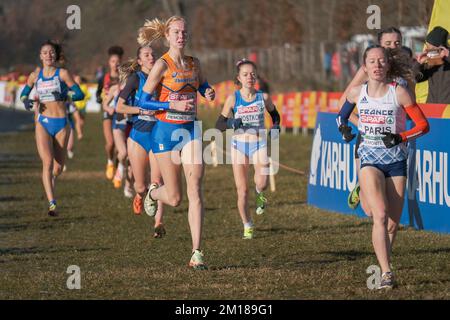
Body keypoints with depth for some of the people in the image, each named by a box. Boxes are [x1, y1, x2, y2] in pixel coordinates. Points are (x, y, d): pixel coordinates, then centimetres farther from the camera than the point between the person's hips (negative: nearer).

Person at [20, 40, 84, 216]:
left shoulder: (63, 73, -1)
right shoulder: (35, 75, 7)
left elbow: (80, 94, -5)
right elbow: (24, 93, 22)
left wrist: (64, 95, -22)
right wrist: (26, 101, -1)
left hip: (61, 123, 0)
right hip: (43, 123, 0)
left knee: (58, 167, 7)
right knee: (47, 162, -18)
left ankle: (50, 181, 42)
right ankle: (52, 204, -22)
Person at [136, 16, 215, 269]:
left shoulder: (194, 63, 6)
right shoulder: (162, 65, -9)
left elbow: (203, 86, 27)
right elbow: (143, 101, -10)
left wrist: (209, 93, 3)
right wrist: (174, 105, -21)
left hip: (191, 130, 4)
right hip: (166, 131, -4)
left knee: (195, 192, -9)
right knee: (175, 198, 3)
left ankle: (197, 253, -11)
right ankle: (153, 193, 40)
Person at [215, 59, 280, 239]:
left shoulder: (263, 97, -2)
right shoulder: (233, 99, -5)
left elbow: (274, 113, 18)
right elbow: (219, 125, -4)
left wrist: (276, 126, -3)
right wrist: (232, 124, -24)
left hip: (260, 144, 0)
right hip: (239, 145, 0)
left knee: (261, 183, -23)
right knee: (242, 191, 0)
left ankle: (260, 194, 15)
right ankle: (247, 226, 18)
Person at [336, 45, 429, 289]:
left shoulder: (399, 93, -6)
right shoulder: (356, 93, 2)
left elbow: (423, 124, -3)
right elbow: (342, 115, 23)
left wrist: (401, 137, -16)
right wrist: (344, 129, 3)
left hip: (396, 160, 0)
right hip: (370, 159, 0)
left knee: (393, 222, 4)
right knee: (380, 216, -19)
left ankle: (383, 265, 29)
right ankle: (386, 273, -23)